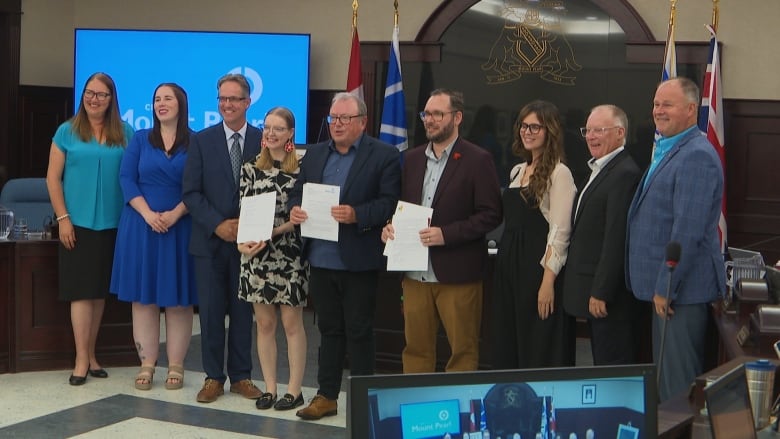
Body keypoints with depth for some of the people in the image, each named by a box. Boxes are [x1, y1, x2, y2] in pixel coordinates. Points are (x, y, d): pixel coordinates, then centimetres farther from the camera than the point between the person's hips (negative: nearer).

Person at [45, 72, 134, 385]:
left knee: (100, 290, 9)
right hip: (77, 223, -2)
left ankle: (90, 355, 18)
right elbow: (53, 178, 1)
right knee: (81, 291, -4)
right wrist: (63, 218, -6)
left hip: (112, 224, 2)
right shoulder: (67, 131, 2)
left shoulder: (125, 134, 6)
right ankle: (82, 360, -1)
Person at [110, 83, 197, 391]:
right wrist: (148, 214, -13)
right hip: (142, 225, 2)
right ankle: (146, 364, 8)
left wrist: (175, 214, -15)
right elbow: (126, 179, 1)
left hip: (181, 227, -2)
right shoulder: (139, 140, 8)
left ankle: (176, 366, 7)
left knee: (178, 298, 1)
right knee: (143, 295, 2)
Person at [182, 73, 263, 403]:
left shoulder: (263, 141, 3)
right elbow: (191, 192, -2)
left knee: (243, 311, 6)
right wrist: (218, 225, -12)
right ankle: (213, 377, 12)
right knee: (211, 310, 3)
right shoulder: (201, 140, 3)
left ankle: (241, 376, 16)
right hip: (210, 240, 0)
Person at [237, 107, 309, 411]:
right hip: (256, 255, 3)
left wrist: (274, 231, -17)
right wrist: (243, 241, -13)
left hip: (289, 254, -3)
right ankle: (269, 388, 17)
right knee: (264, 324, 9)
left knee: (292, 323, 2)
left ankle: (294, 390, 10)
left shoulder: (302, 168, -3)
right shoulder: (251, 168, 7)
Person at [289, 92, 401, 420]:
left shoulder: (384, 156, -4)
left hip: (359, 261, -5)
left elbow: (389, 203, -11)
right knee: (329, 329, 14)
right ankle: (326, 396, 22)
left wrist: (356, 215, -25)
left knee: (359, 331, 4)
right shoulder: (314, 154, 14)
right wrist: (294, 209, -7)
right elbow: (297, 193, 15)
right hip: (321, 258, 5)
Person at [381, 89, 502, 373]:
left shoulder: (478, 160, -5)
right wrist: (390, 227, -2)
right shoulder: (412, 159, 13)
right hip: (415, 273, 5)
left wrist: (446, 234, -18)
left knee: (463, 350, 4)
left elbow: (491, 214, -9)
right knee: (416, 348, 10)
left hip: (457, 273, -5)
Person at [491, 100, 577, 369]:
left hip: (539, 268, -8)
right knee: (506, 349, 11)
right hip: (509, 265, 8)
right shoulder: (517, 171, 15)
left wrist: (548, 282, -18)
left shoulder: (558, 173, -9)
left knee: (540, 352, -2)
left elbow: (560, 231, -14)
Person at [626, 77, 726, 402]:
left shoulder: (696, 156, -17)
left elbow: (688, 231, -22)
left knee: (679, 381, -3)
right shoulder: (667, 151, 16)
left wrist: (666, 287, -20)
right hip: (664, 285, 10)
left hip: (681, 288, -10)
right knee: (665, 377, 16)